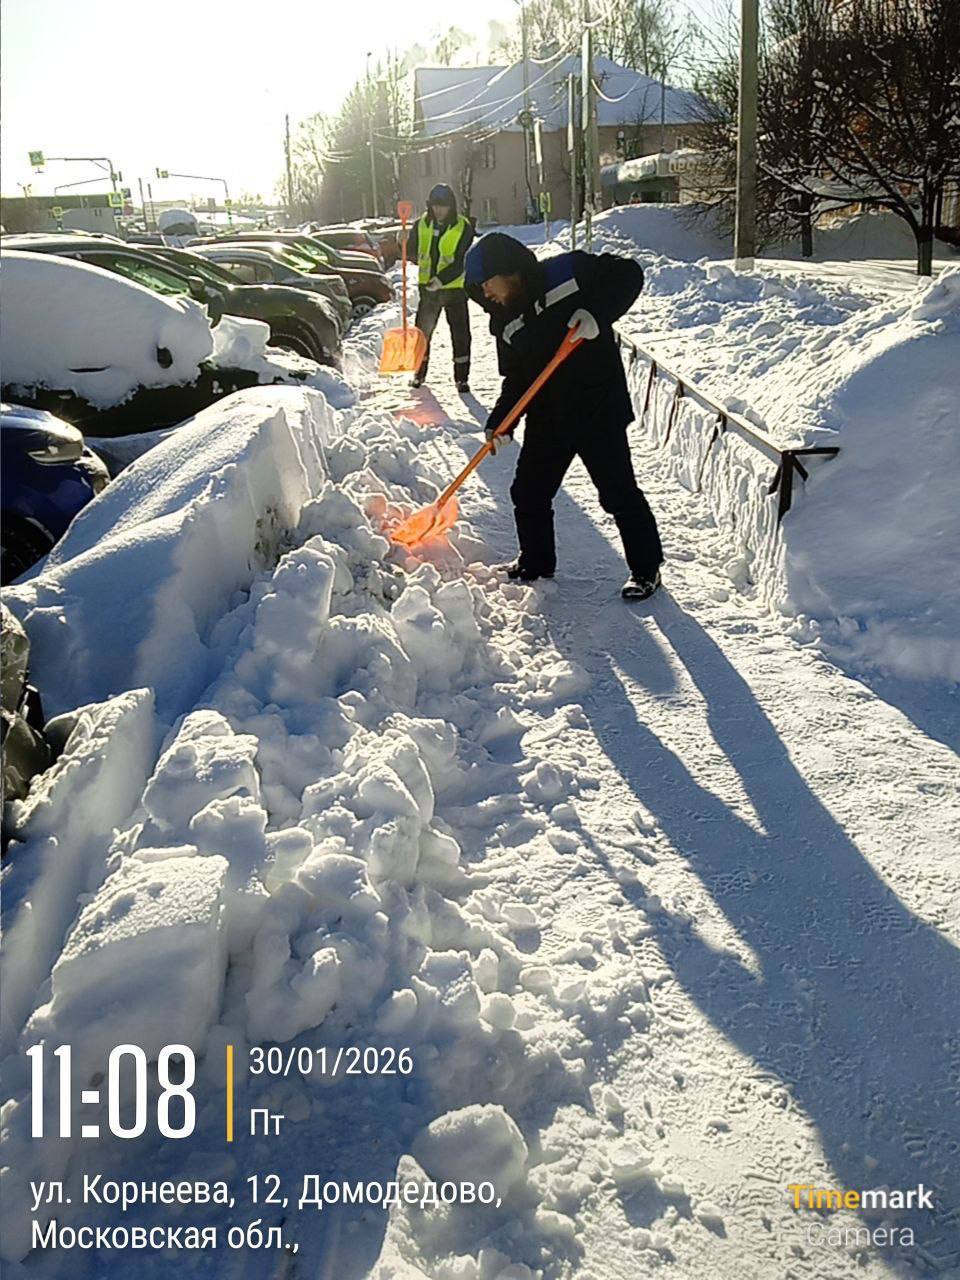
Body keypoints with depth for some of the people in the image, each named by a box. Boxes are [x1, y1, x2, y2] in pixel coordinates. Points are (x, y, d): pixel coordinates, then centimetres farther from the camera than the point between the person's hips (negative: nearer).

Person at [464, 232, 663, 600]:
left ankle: (646, 568, 19)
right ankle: (535, 562, 33)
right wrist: (499, 422, -5)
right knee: (528, 492, 12)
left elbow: (629, 274, -12)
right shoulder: (506, 322, 6)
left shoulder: (567, 273, -12)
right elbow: (516, 378, 8)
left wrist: (596, 314, -26)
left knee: (618, 493, 2)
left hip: (598, 411, -6)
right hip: (546, 419, 6)